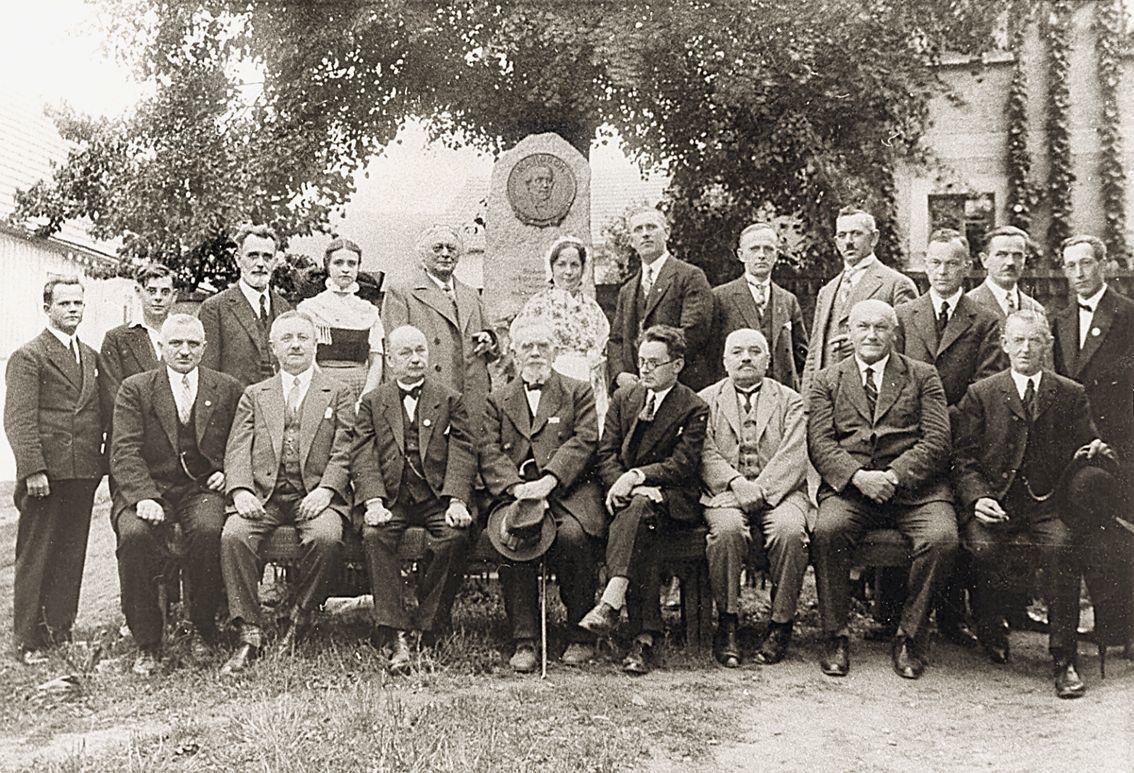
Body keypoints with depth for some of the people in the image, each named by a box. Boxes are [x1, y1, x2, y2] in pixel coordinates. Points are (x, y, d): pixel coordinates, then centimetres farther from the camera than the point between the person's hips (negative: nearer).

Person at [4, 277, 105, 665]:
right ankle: (28, 640, 9)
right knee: (34, 557, 1)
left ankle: (60, 629, 20)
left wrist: (102, 464, 10)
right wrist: (32, 469, -18)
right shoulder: (28, 356, -3)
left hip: (83, 473, 6)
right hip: (45, 474, -6)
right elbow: (19, 418, -10)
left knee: (71, 557, 10)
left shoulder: (92, 357, 18)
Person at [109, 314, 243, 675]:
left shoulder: (227, 389, 12)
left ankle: (204, 629, -9)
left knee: (208, 531, -32)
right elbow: (124, 451, -3)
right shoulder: (135, 389, 7)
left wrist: (229, 471, -2)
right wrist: (143, 497, -18)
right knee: (134, 535, -31)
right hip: (150, 488, 0)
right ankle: (147, 644, -16)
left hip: (203, 488, 0)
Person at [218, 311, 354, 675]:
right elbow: (237, 450, 8)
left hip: (315, 495, -2)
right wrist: (241, 490, -11)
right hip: (263, 495, 2)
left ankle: (299, 616, -9)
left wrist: (326, 489, -14)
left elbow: (343, 453, 3)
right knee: (233, 535, -28)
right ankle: (249, 632, -19)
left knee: (326, 537, -33)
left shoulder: (338, 394, 15)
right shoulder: (254, 396, 21)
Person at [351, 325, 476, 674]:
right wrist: (374, 502, -15)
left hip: (437, 496, 0)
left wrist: (457, 501, -15)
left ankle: (428, 626, -15)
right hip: (389, 496, 1)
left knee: (455, 537, -29)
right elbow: (363, 458, 3)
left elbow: (462, 455, 2)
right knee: (374, 535, -29)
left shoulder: (451, 400, 14)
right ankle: (394, 636, -28)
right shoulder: (372, 402, 16)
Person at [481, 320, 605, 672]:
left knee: (572, 534, -33)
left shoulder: (578, 392, 16)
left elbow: (584, 442, 0)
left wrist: (547, 481, -16)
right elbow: (489, 454, 7)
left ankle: (581, 635, -15)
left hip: (568, 489, -1)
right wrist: (517, 487, -13)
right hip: (515, 492, 1)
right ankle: (523, 640, -22)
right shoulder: (497, 399, 21)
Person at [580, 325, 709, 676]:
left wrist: (636, 477, -21)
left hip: (673, 499, -3)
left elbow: (682, 465, -9)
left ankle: (612, 600, -48)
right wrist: (620, 485, -13)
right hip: (627, 494, 3)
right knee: (642, 532, -32)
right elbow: (606, 453, 7)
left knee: (640, 507, -38)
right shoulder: (623, 397, 15)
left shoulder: (694, 409, 2)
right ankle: (645, 637, -36)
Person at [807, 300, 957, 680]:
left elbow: (936, 440, 3)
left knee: (942, 537, -28)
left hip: (913, 486, 0)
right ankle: (834, 637, -14)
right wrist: (858, 476, -15)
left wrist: (895, 476, -13)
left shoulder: (923, 376, 15)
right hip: (848, 485, 0)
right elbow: (819, 443, 3)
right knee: (827, 529, -30)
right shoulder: (827, 380, 16)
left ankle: (909, 637, -9)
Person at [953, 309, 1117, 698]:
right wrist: (978, 498, -11)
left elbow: (1087, 449, 16)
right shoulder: (980, 394, 11)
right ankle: (992, 634, -2)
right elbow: (964, 460, 6)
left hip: (1048, 505, 1)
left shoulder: (1072, 395, 15)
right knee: (985, 548, -30)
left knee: (1060, 545, -30)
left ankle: (1064, 658, -21)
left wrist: (1098, 452, -9)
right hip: (993, 502, 0)